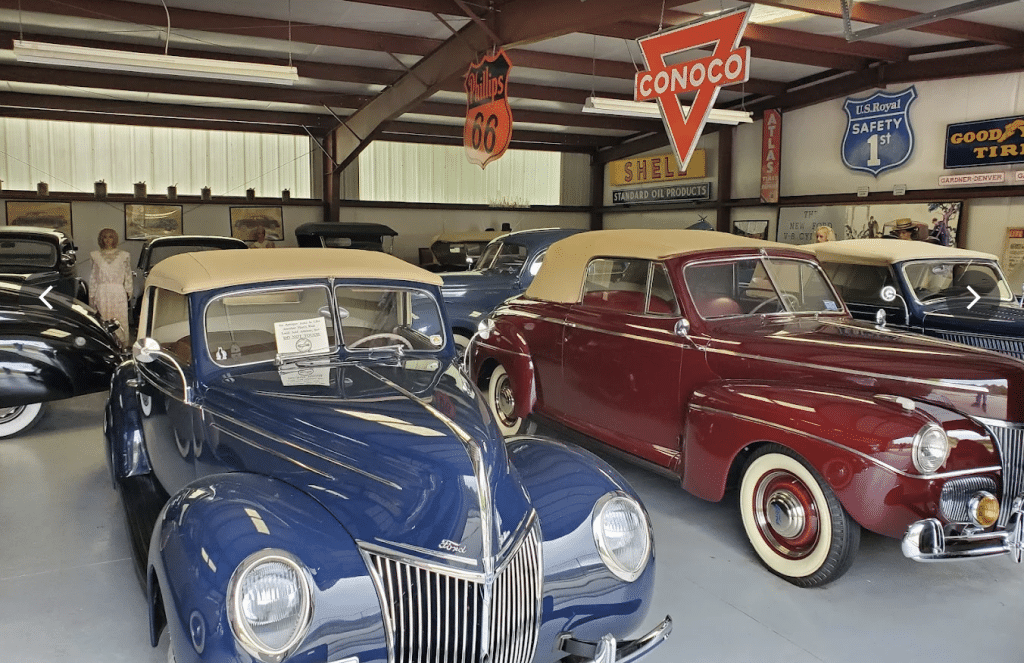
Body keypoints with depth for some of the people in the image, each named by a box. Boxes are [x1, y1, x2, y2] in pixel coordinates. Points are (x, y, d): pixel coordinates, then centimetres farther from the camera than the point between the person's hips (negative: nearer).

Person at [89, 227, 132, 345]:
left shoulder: (124, 256, 9)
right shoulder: (96, 256, 11)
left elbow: (128, 275, 11)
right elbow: (93, 277, 13)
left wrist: (128, 291, 4)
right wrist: (92, 295, 9)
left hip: (118, 292, -1)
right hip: (102, 292, 1)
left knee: (120, 321, -2)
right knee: (103, 321, -1)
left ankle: (121, 345, 6)